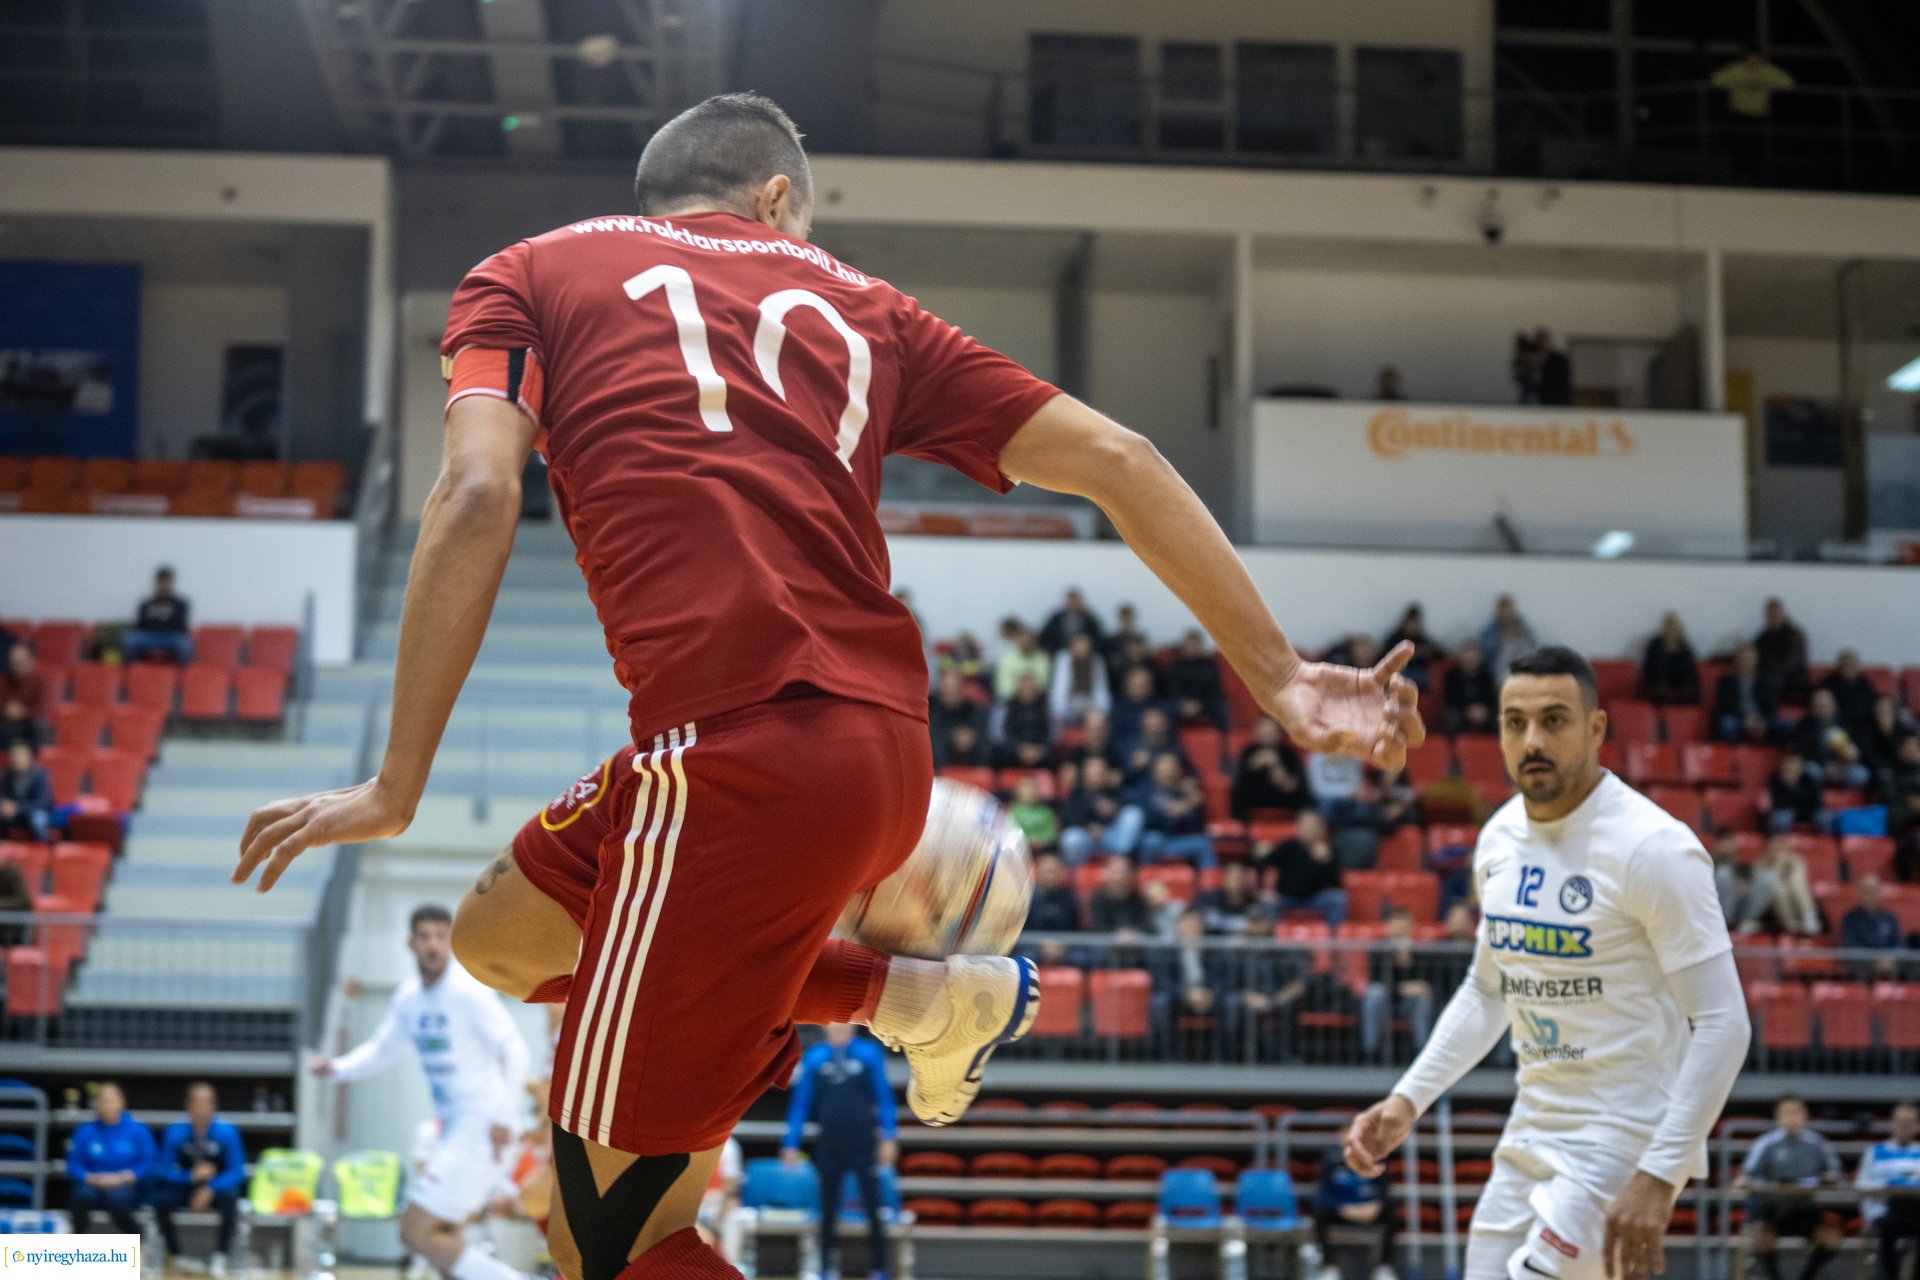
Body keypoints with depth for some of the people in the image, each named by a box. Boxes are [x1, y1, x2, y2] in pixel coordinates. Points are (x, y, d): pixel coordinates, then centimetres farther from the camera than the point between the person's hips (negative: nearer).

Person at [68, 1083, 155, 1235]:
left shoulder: (137, 1130, 5)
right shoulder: (85, 1131, 10)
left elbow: (147, 1164, 0)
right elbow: (73, 1166, 6)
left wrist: (121, 1178, -14)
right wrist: (92, 1178, -13)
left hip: (125, 1185, -1)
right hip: (93, 1185, 1)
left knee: (116, 1197, -37)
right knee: (83, 1195, -34)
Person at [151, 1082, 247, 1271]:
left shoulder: (226, 1131, -13)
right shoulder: (175, 1132, -11)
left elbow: (237, 1171, -13)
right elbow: (162, 1171, -9)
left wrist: (210, 1190, -29)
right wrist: (191, 1176, -27)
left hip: (216, 1190, -1)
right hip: (186, 1188, 1)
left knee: (230, 1197, -36)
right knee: (161, 1199, -30)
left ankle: (220, 1256, -22)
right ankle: (174, 1255, -13)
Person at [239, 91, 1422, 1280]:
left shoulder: (527, 274, 14)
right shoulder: (854, 303, 23)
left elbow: (479, 498, -4)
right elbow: (1114, 460, 14)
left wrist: (397, 787, -4)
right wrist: (1280, 677, 15)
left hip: (736, 747, -6)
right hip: (885, 746, 6)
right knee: (503, 936, 29)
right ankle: (925, 996, 25)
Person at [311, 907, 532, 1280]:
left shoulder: (467, 990, -14)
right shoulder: (409, 994, 9)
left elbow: (514, 1050, -15)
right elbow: (381, 1050, 20)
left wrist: (502, 1116, -21)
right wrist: (338, 1068, 1)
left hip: (480, 1127, -9)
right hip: (453, 1128, 9)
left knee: (418, 1232, -11)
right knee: (427, 1236, 11)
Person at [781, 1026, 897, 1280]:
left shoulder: (870, 1053, 0)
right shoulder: (813, 1058, 3)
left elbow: (885, 1097, 2)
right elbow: (800, 1102, 6)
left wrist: (889, 1138, -3)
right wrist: (790, 1145, 4)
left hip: (864, 1143, -1)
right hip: (828, 1144, 1)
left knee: (873, 1207, 0)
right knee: (827, 1209, 5)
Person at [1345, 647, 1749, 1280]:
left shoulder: (1652, 848, -18)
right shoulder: (1500, 837, 6)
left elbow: (1723, 1024, -19)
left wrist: (1658, 1176, -25)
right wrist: (1409, 1098, 9)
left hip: (1626, 1135, -8)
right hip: (1532, 1133, 8)